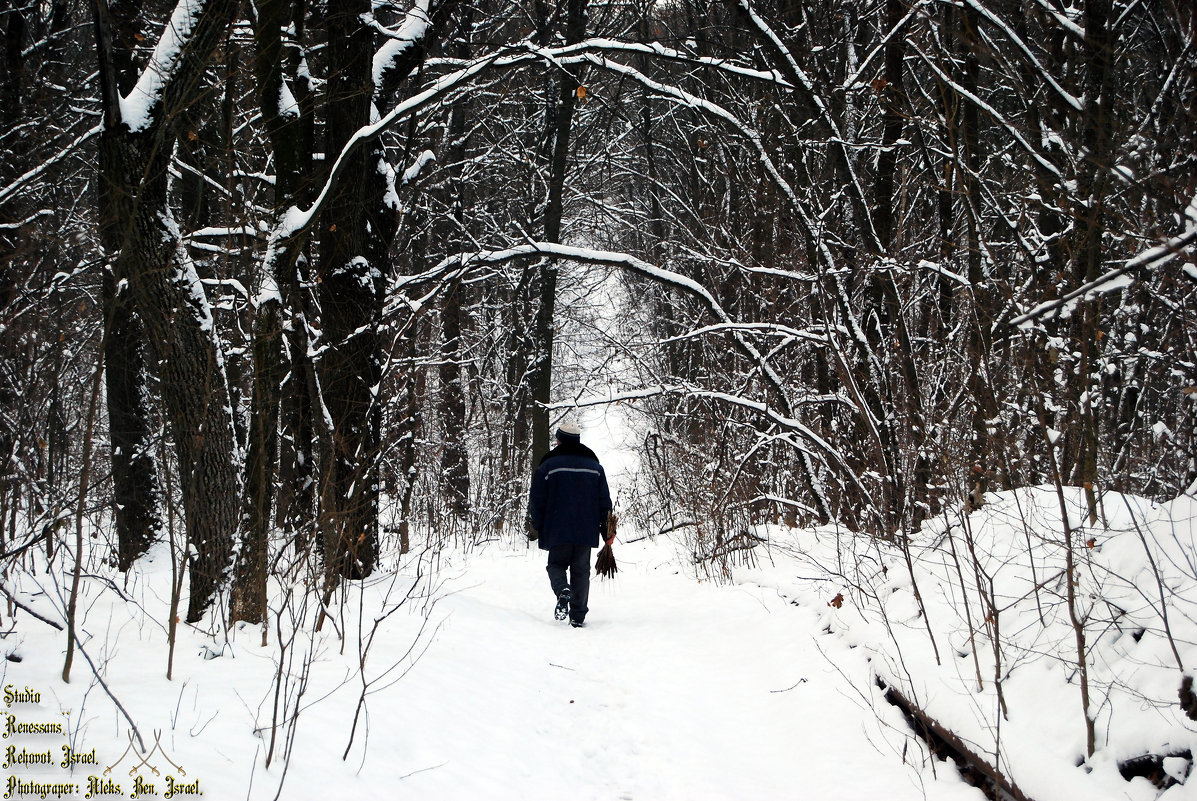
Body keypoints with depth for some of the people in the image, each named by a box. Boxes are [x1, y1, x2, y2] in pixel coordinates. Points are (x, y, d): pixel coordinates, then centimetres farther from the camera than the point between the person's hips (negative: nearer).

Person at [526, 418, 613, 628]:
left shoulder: (548, 465, -2)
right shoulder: (594, 466, 8)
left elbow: (537, 501, -1)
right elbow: (605, 502, 10)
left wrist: (536, 528, 10)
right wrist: (607, 532, 16)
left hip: (557, 531, -2)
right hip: (586, 531, 2)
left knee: (556, 565, 11)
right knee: (581, 571, 8)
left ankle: (563, 591, -20)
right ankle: (578, 617, 4)